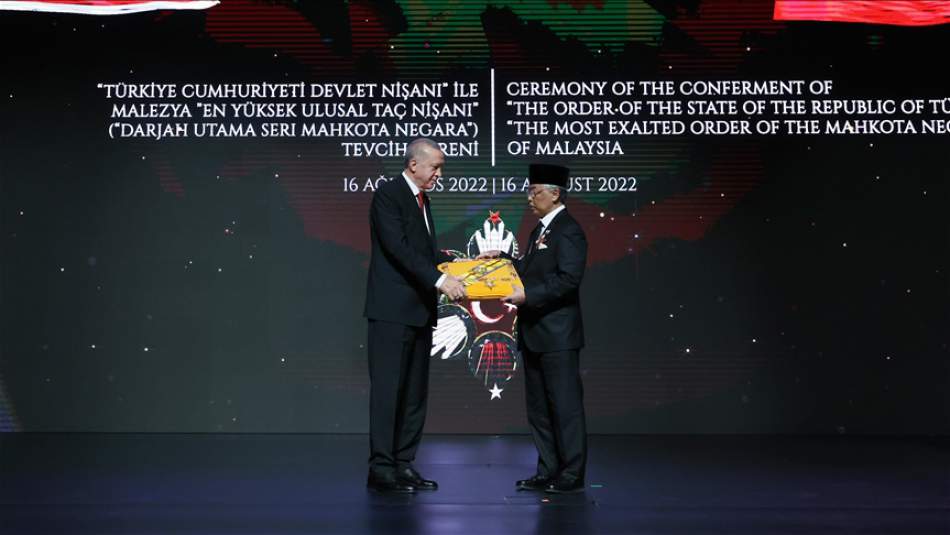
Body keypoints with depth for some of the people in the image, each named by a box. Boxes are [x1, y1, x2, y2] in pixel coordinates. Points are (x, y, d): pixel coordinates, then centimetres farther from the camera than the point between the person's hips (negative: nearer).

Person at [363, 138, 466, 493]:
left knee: (415, 392, 10)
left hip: (419, 311, 9)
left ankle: (403, 465, 16)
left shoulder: (421, 200, 17)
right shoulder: (387, 195, -10)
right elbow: (398, 248, -21)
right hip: (392, 311, -9)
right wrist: (439, 280, -27)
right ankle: (380, 469, -2)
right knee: (388, 389, -6)